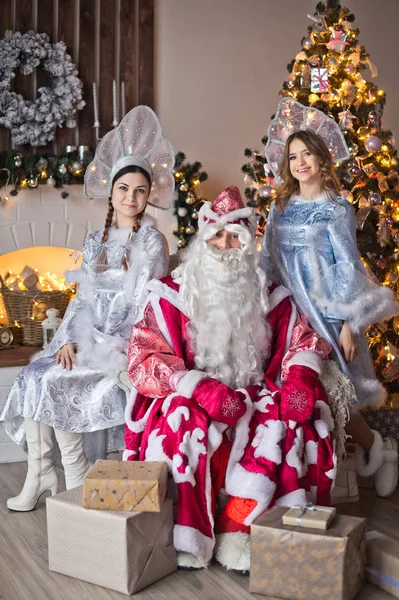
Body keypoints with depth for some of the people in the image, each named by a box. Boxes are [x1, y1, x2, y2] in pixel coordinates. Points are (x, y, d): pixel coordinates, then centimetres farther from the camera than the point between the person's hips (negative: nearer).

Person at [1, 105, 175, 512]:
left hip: (125, 341, -6)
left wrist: (108, 345, -15)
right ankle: (39, 474, -9)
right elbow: (83, 298, 11)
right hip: (87, 337, 6)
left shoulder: (151, 242, -5)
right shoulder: (95, 242, 13)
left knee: (53, 382, -21)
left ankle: (75, 475, -5)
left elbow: (143, 305, -11)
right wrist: (70, 339, -4)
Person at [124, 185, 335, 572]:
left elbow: (302, 341, 8)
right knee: (183, 422, -35)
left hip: (255, 402, 2)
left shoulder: (269, 297, 10)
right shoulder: (170, 294, 1)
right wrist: (201, 387, -24)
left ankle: (237, 533, -20)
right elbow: (145, 359, -8)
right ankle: (188, 537, -20)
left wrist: (299, 377, -16)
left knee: (292, 422, -28)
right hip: (192, 402, -2)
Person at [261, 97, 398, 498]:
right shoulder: (281, 208, 10)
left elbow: (348, 267, -7)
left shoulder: (336, 209, -4)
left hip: (328, 312, -5)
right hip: (292, 312, 5)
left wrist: (348, 324, -11)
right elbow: (268, 261, 13)